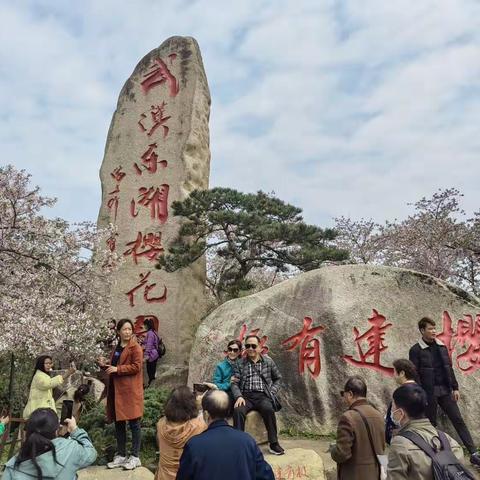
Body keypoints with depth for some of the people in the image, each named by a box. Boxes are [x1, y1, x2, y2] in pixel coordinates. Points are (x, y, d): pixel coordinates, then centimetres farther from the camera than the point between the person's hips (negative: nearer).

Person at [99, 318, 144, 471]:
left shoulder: (135, 347, -7)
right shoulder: (116, 348, 16)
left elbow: (136, 367, -17)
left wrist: (117, 369, -18)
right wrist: (104, 365, 5)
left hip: (130, 390, -7)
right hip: (117, 390, 8)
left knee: (133, 423, -1)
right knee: (118, 423, 12)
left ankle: (135, 457, 9)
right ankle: (121, 455, 23)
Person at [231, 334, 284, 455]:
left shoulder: (268, 362, 11)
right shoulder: (240, 364, 11)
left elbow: (278, 378, 21)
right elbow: (234, 383, 6)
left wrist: (272, 392, 6)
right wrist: (239, 396, -13)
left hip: (263, 396, 0)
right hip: (246, 396, 1)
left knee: (268, 409, -34)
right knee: (238, 410, -33)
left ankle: (273, 443, -21)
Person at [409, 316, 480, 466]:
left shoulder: (442, 346, 9)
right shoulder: (416, 350, -7)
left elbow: (449, 368, 12)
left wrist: (455, 387, 7)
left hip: (445, 390, 4)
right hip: (429, 392, -4)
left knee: (458, 420, 3)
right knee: (432, 424, 6)